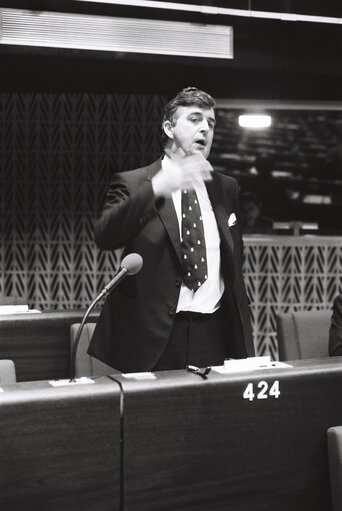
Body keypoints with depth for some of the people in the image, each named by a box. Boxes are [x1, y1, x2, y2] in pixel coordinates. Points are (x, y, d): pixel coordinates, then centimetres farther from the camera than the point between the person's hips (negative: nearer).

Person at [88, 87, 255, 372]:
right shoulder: (132, 184, 0)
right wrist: (156, 188, -30)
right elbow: (105, 236, -19)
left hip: (214, 335, 4)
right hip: (153, 338, -3)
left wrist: (242, 339, 17)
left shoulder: (226, 189, 13)